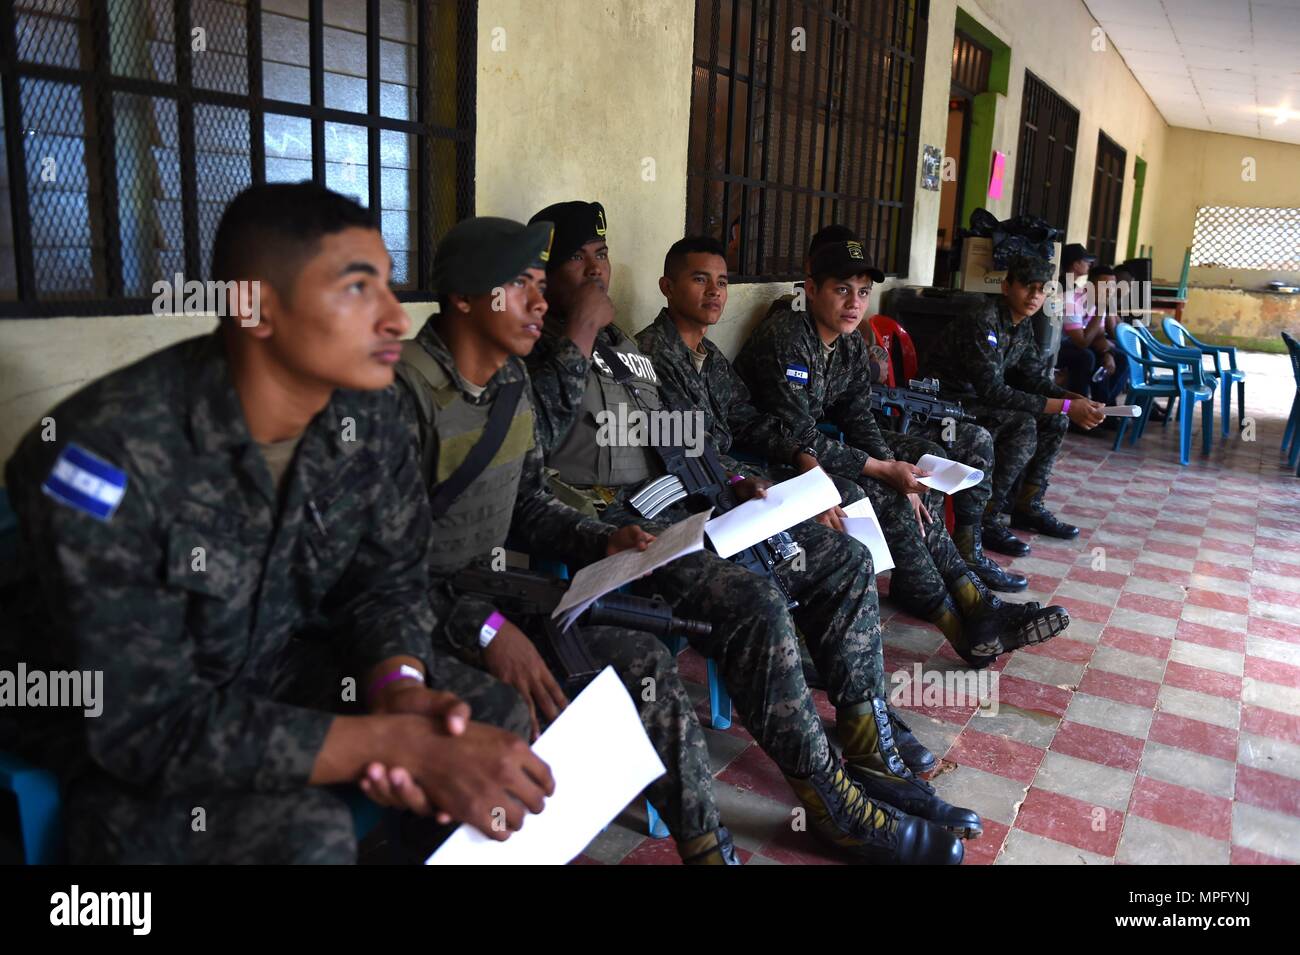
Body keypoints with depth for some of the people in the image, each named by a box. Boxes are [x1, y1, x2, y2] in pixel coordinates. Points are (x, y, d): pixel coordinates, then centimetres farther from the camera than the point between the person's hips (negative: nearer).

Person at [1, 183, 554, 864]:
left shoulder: (366, 413, -11)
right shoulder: (112, 451, -29)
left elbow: (388, 578, 0)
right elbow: (151, 723, -29)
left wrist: (399, 687, -24)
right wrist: (400, 743, -35)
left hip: (288, 664, 6)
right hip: (113, 741, -5)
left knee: (497, 715, -11)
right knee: (310, 837, -32)